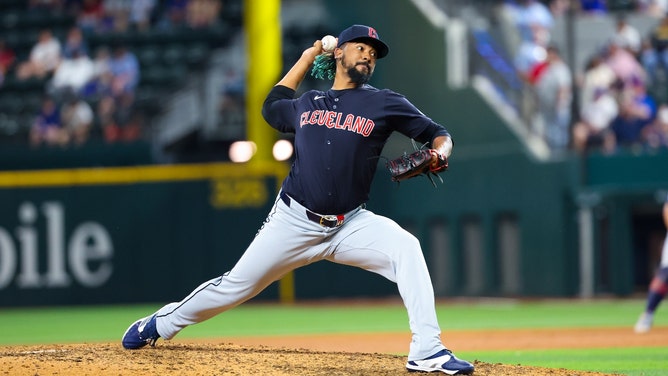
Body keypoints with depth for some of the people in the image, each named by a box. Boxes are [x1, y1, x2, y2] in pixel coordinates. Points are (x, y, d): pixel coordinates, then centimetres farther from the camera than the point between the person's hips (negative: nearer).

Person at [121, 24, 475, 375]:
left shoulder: (384, 104, 2)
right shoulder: (307, 104, 11)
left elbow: (437, 134, 1)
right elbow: (271, 107, 32)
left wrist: (440, 153, -22)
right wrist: (306, 58, 28)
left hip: (350, 225, -1)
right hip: (294, 222, 1)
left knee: (405, 248, -28)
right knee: (237, 284, 3)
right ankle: (161, 323, 27)